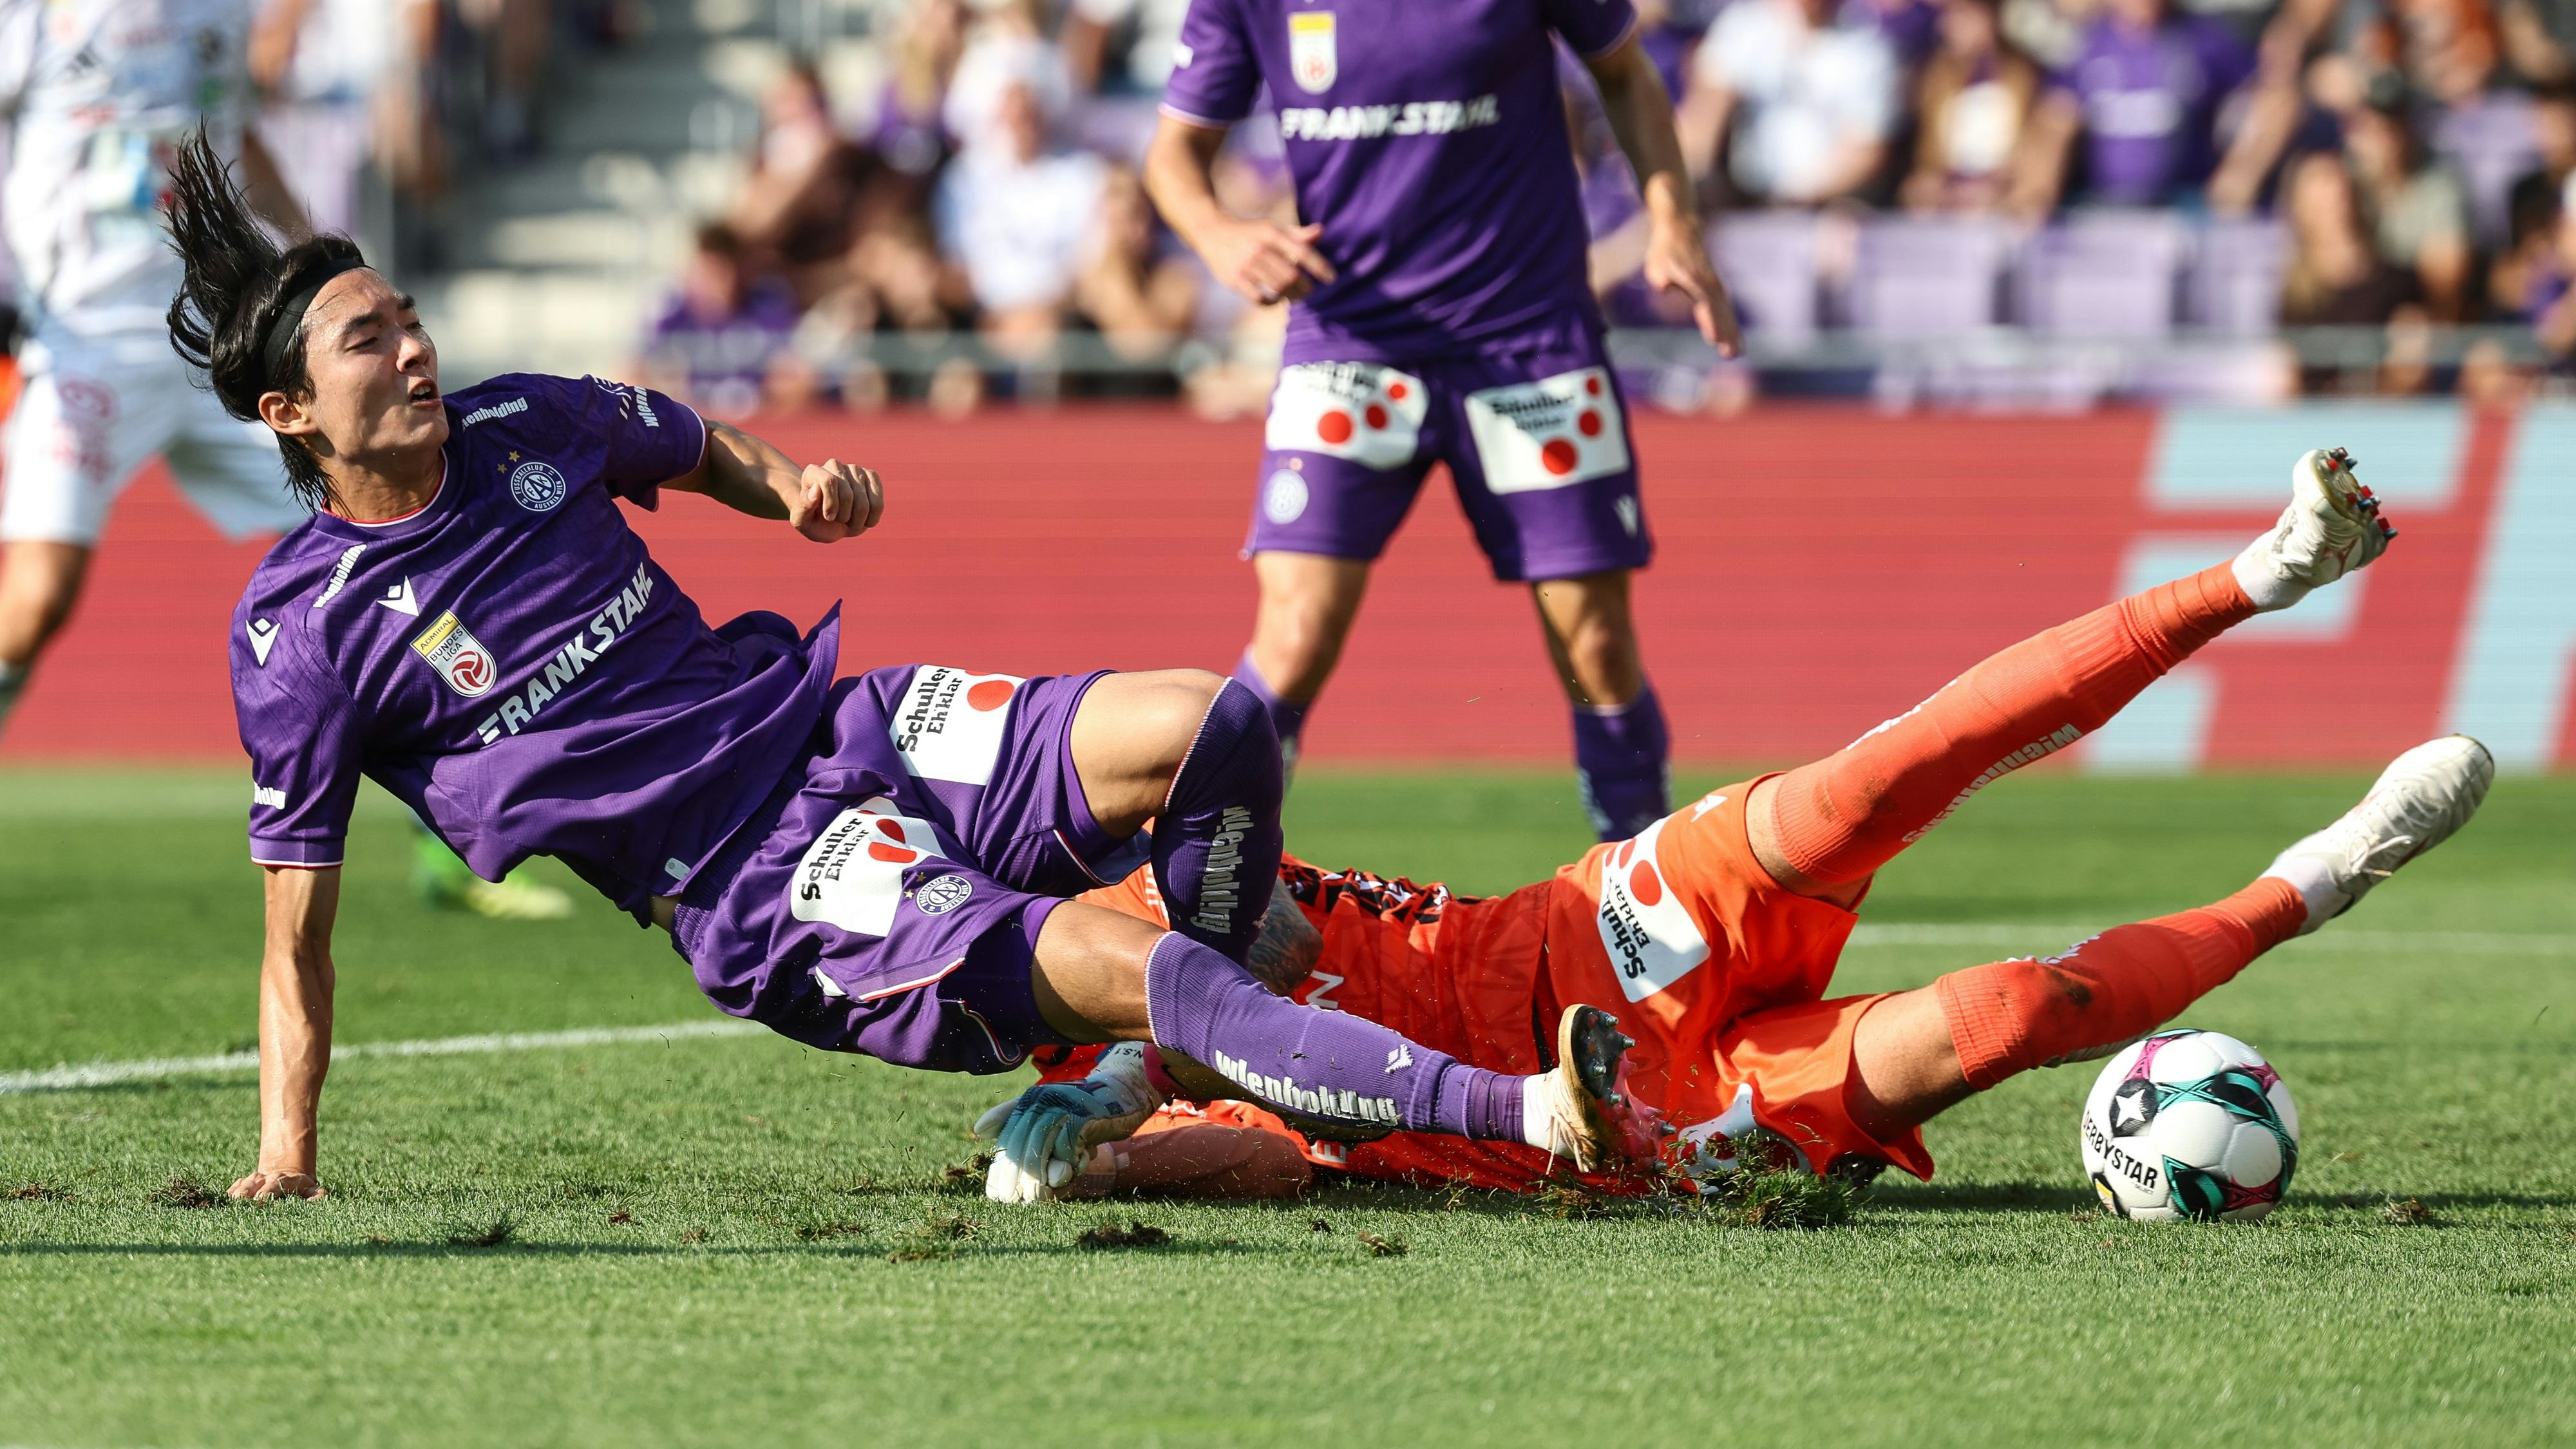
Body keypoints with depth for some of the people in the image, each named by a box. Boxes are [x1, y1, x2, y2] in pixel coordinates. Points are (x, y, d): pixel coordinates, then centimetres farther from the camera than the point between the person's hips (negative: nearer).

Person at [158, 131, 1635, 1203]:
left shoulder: (520, 426, 7)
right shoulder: (301, 631, -6)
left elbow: (699, 446, 29)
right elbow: (298, 934, 0)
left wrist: (795, 484, 7)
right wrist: (286, 1151, -7)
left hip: (844, 725, 6)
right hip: (752, 884, -6)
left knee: (1216, 724, -18)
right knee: (1116, 963, -26)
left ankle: (1193, 1063, 4)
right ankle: (1523, 1109, -33)